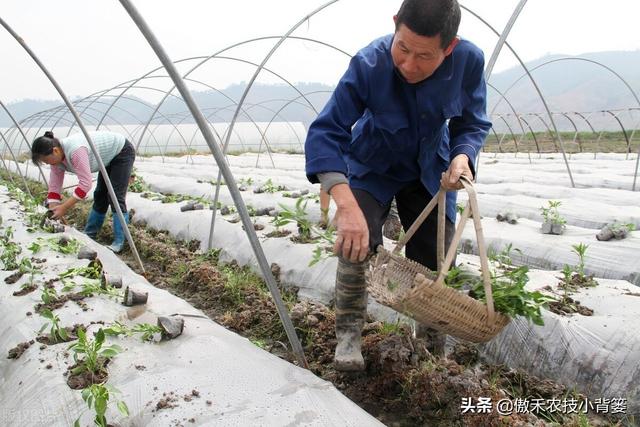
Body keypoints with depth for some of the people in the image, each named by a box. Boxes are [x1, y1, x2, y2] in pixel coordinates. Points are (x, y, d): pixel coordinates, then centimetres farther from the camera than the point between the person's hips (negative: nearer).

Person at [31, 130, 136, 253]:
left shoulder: (75, 150, -37)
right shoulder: (57, 157, -9)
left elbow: (85, 184, -37)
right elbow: (54, 186, -4)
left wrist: (64, 207, -34)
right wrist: (52, 210, -11)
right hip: (109, 158, 9)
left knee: (115, 197, -14)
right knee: (100, 196, 13)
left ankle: (119, 242, -11)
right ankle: (89, 235, 22)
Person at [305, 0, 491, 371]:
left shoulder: (469, 61, -24)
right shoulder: (368, 65, -33)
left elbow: (473, 123, -9)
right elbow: (325, 132, -37)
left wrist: (462, 156, -33)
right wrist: (347, 207, -50)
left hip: (430, 170, 3)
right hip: (373, 168, -2)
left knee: (436, 260, 2)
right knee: (357, 243, -26)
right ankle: (349, 333, -4)